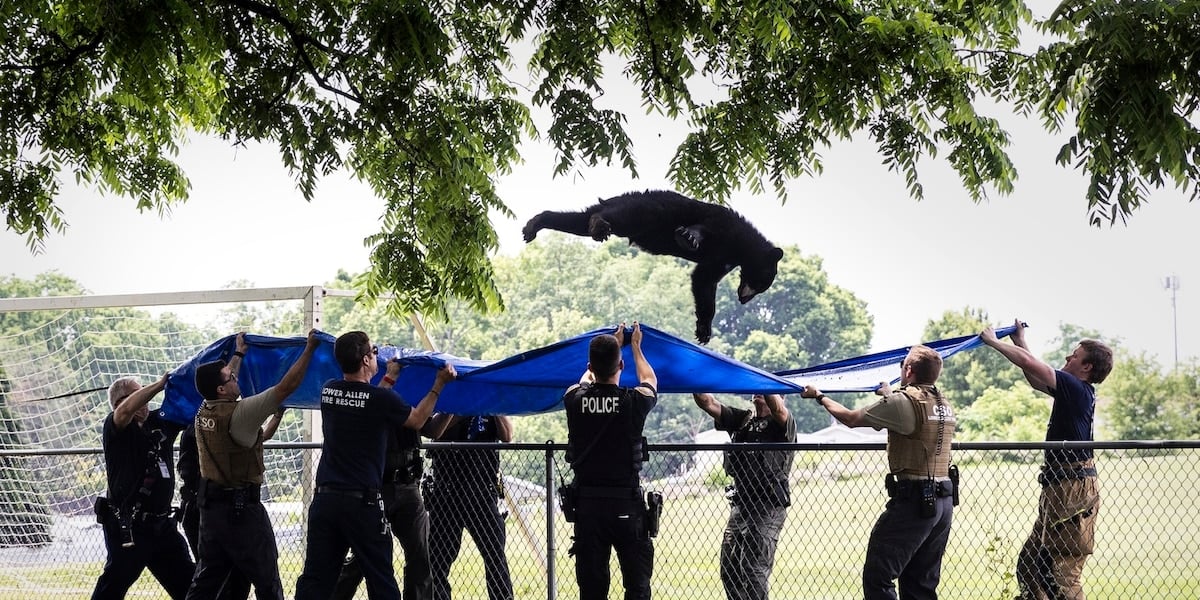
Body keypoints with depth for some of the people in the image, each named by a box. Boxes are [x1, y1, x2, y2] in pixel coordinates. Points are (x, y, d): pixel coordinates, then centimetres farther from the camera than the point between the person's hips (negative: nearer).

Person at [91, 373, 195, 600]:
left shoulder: (159, 422, 11)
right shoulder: (114, 428, -8)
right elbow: (126, 410, -30)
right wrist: (160, 384, -26)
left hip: (161, 524, 7)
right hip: (127, 527, -7)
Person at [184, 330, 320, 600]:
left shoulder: (203, 412, 4)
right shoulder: (238, 413, -18)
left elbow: (223, 379, 26)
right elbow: (286, 387, -20)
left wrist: (238, 354, 41)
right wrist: (310, 348, -12)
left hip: (210, 506, 8)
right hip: (241, 507, -8)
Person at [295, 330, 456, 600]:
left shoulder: (328, 391, 5)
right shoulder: (382, 399, -11)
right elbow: (417, 420, 8)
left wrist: (390, 377, 37)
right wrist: (439, 385, 15)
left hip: (325, 498, 5)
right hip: (362, 503, -5)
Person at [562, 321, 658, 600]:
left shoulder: (575, 400, -3)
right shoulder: (634, 401, -8)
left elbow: (587, 378, 23)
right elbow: (649, 380, 18)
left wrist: (612, 344, 38)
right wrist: (635, 347, 35)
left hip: (587, 505, 2)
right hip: (627, 504, -2)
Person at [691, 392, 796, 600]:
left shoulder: (781, 423, -3)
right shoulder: (742, 419, 14)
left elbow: (778, 409, -27)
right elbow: (708, 403, 6)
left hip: (768, 507, -7)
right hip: (740, 504, 7)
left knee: (755, 572, -10)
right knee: (729, 569, 7)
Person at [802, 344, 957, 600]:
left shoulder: (904, 402, -12)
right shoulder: (945, 406, 11)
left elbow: (851, 419, -4)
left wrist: (819, 397, 11)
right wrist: (889, 395, 49)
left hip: (913, 501, -8)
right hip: (944, 501, 8)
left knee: (877, 578, -5)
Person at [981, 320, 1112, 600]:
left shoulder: (1076, 388, -13)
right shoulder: (1076, 390, 14)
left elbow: (1028, 363, -17)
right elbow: (1036, 379, 29)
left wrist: (993, 341, -3)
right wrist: (1019, 342, 28)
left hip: (1073, 490, -10)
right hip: (1060, 489, 10)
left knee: (1064, 572, -10)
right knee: (1029, 562, 15)